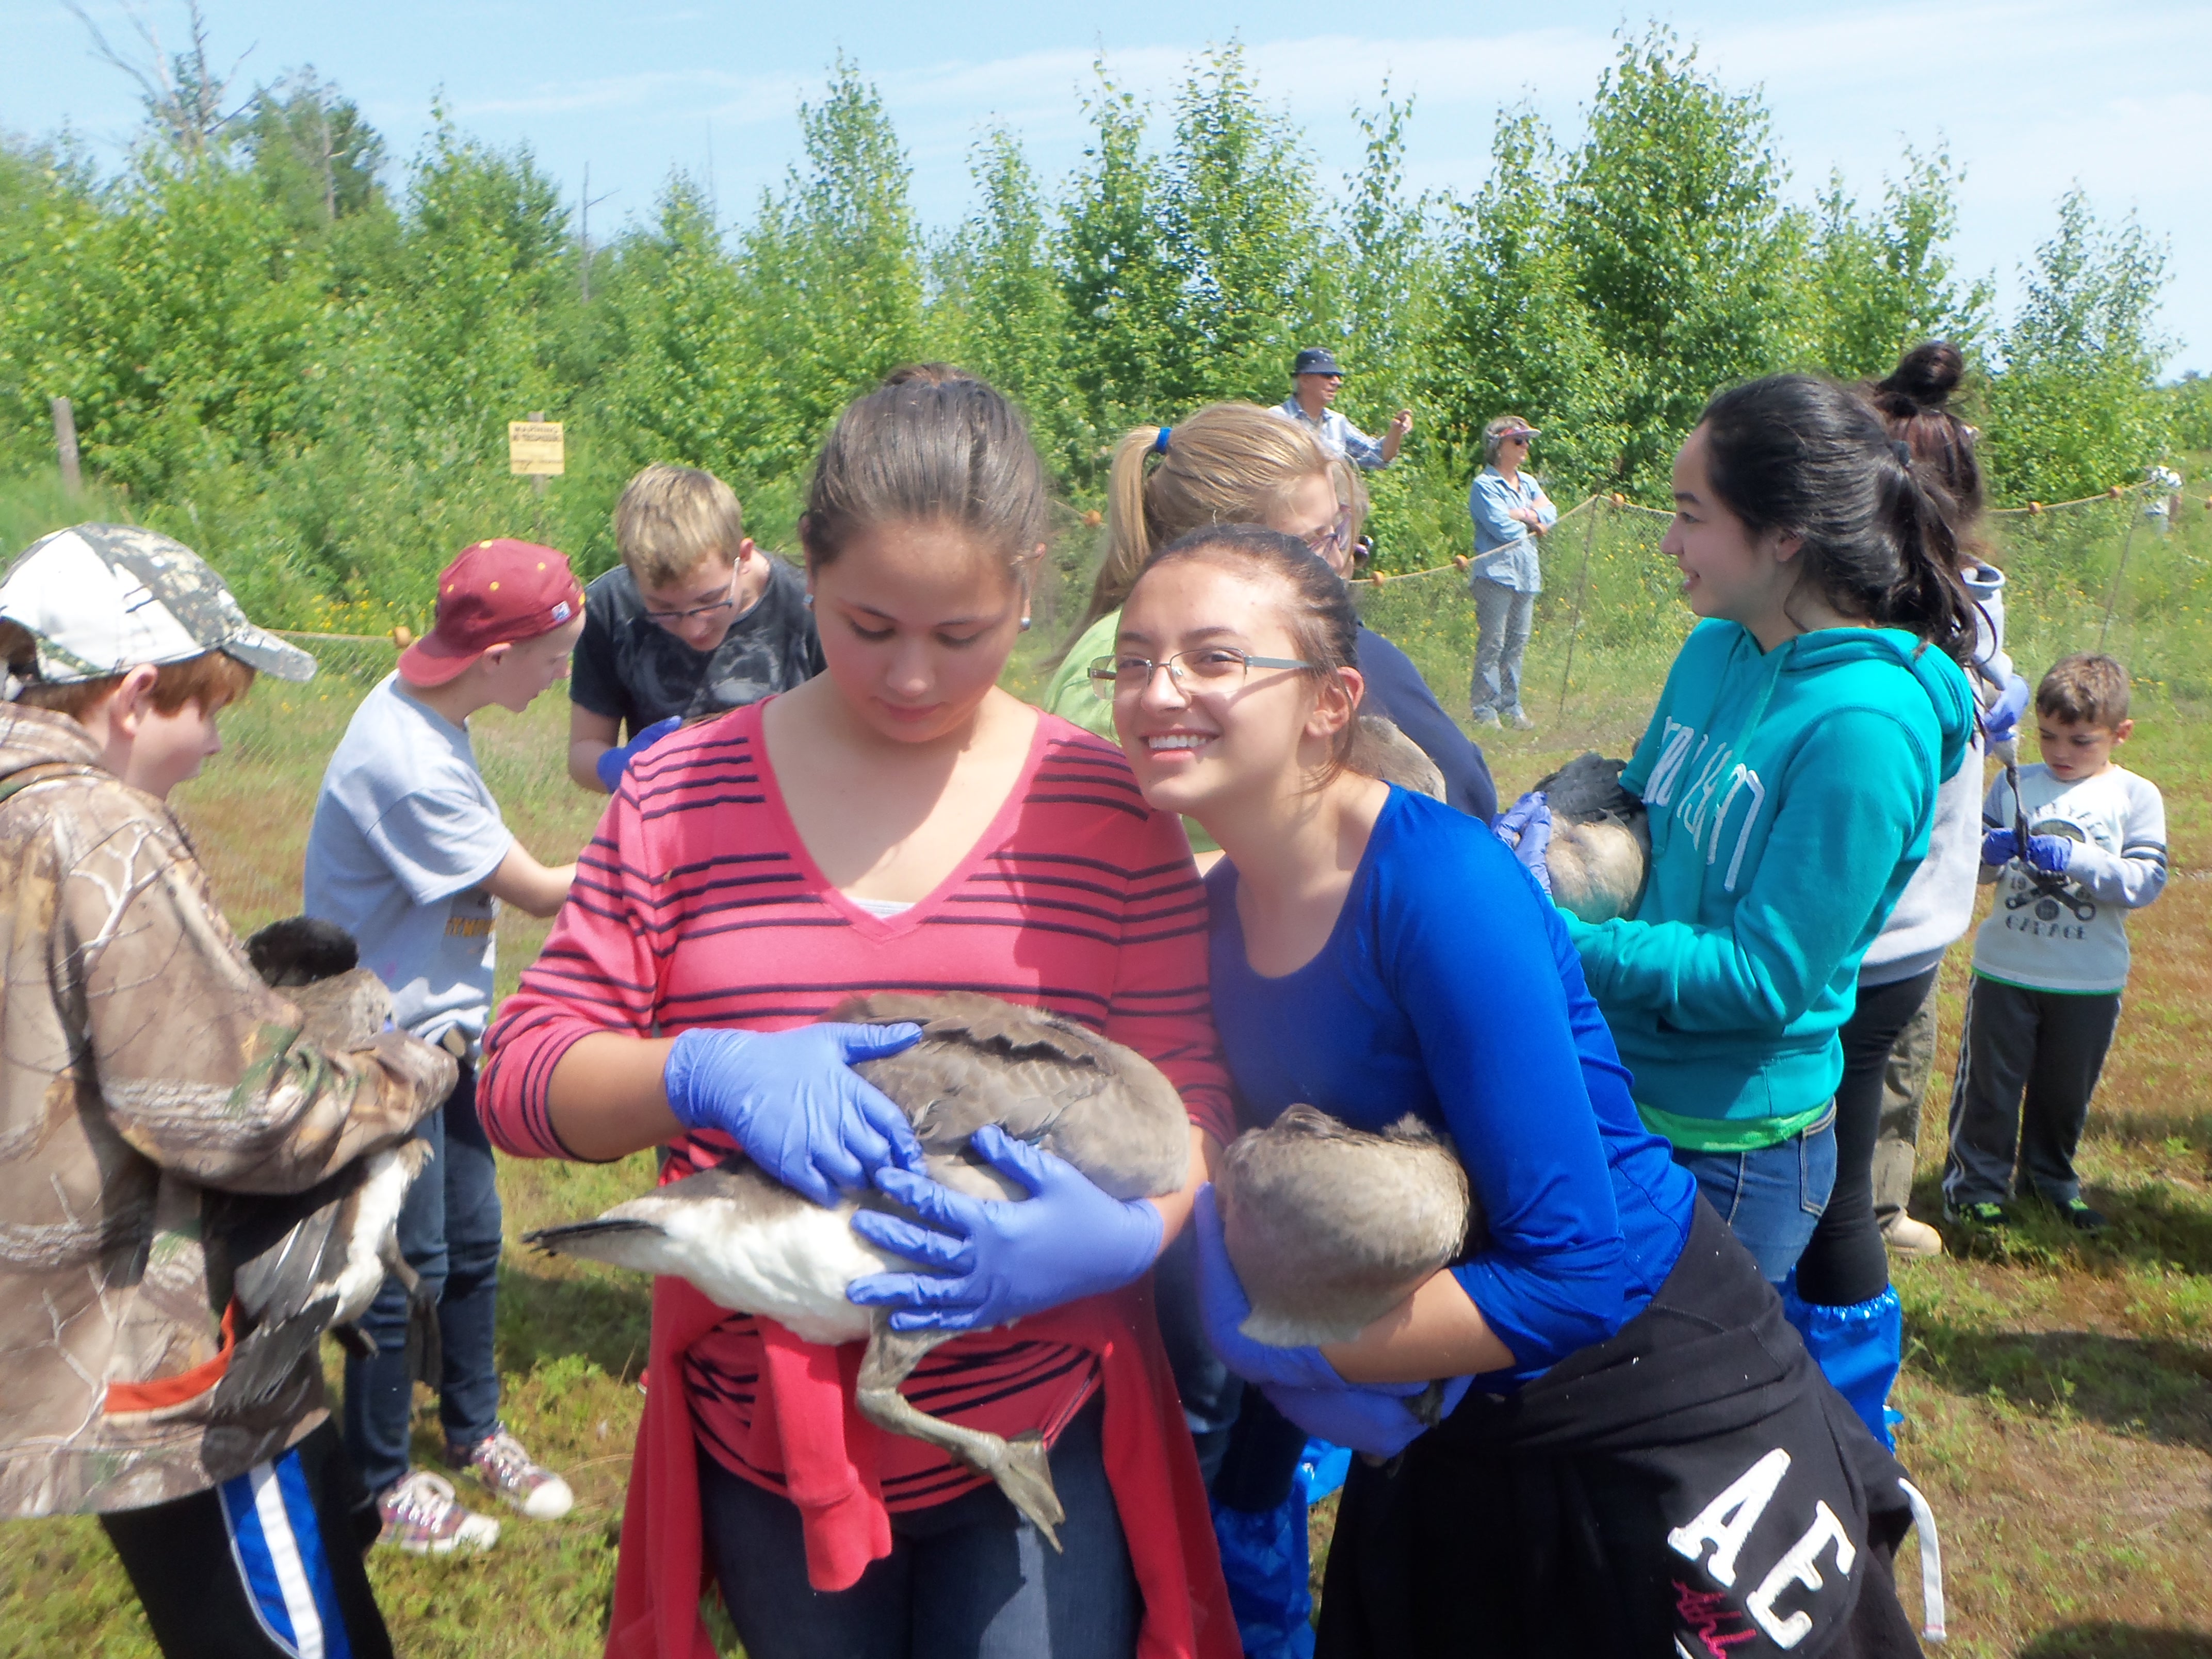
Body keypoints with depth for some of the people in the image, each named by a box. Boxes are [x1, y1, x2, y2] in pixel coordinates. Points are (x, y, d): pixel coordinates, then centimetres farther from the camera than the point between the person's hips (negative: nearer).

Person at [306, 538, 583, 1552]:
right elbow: (538, 893, -20)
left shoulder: (422, 709, 0)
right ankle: (380, 1484, 25)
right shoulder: (408, 766, -29)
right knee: (407, 1267, 5)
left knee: (474, 1241, 17)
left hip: (440, 1027, 9)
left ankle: (474, 1431, 37)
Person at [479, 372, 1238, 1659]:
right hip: (764, 1443, 2)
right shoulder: (684, 794, -4)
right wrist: (706, 1076, -25)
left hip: (1041, 1440, -1)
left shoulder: (1108, 810, -5)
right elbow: (525, 1077, -5)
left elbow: (1187, 1095, -5)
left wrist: (1127, 1233, -26)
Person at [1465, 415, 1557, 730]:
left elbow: (1551, 514, 6)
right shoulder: (1484, 485, -4)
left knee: (1517, 643, 7)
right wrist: (1534, 524, 2)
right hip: (1496, 572, -7)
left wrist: (1524, 514, -11)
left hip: (1527, 573, 7)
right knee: (1492, 644, -7)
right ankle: (1484, 709, -3)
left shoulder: (1528, 484, 19)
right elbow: (1502, 528, -13)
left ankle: (1510, 706, 13)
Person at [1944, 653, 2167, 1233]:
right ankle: (1976, 1180, 20)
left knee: (2067, 1089, 16)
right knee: (1990, 1082, 5)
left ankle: (2051, 1176, 36)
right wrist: (1989, 852, -23)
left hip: (2090, 980, 1)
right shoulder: (2014, 784, -1)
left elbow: (2147, 879, -11)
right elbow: (1970, 865, 0)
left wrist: (2077, 859, -26)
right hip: (2005, 968, 0)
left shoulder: (2136, 797, -3)